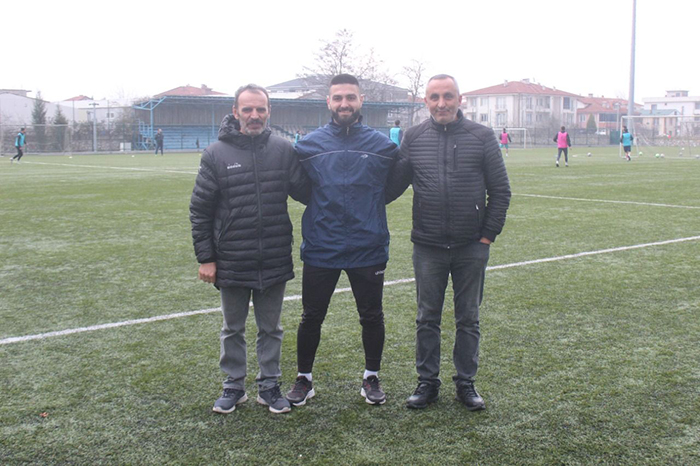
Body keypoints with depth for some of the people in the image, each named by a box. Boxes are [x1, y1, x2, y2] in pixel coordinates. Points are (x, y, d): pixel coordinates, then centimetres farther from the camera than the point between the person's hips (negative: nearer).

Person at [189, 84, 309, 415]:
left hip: (275, 262, 1)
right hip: (232, 263, -1)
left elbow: (306, 192, 4)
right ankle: (234, 386, 31)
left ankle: (269, 385, 29)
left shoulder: (283, 149, -2)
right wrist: (205, 257, -3)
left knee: (270, 328, 14)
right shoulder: (216, 154, -5)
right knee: (233, 329, 15)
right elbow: (200, 210, -1)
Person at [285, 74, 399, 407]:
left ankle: (371, 377, 32)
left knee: (372, 317, 12)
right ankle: (304, 379, 28)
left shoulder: (382, 144, -1)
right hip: (320, 250, 0)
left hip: (369, 250, 0)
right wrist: (321, 208, 2)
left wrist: (368, 206, 4)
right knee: (312, 317, 10)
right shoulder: (308, 145, -2)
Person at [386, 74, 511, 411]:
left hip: (472, 247, -1)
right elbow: (392, 186, 7)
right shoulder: (413, 138, 3)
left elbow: (500, 191, 2)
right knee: (427, 318, 10)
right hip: (428, 247, 1)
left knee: (468, 318, 10)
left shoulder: (482, 137, -1)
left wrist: (489, 235, -3)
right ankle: (427, 381, 24)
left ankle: (466, 382, 24)